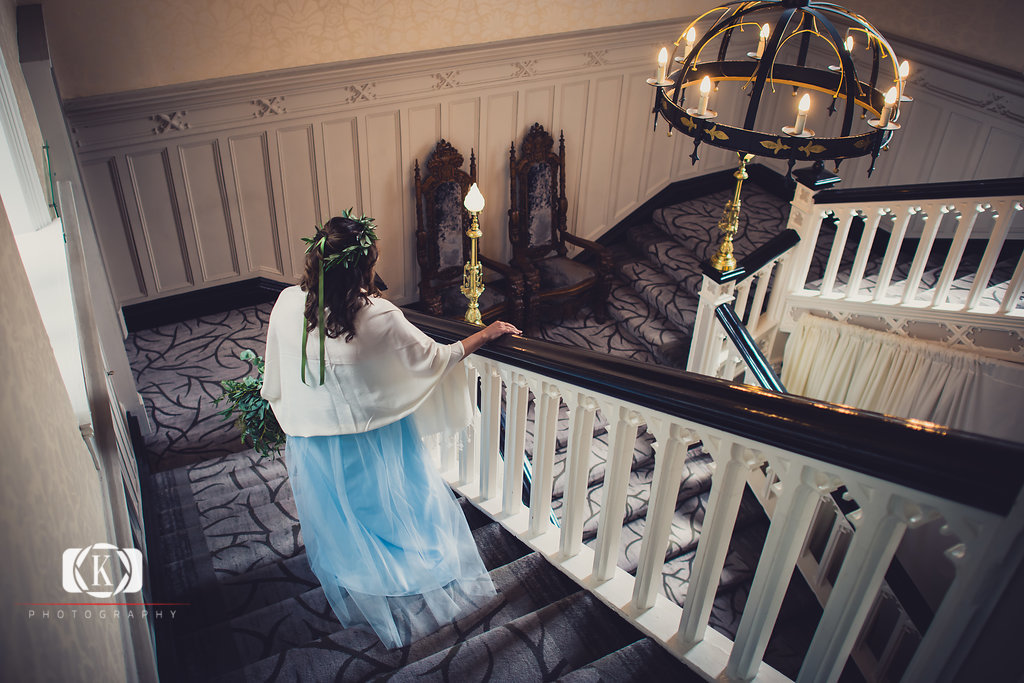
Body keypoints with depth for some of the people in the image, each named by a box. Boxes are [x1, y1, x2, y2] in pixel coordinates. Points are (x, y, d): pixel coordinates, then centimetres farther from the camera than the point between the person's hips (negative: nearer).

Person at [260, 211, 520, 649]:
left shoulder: (287, 306, -19)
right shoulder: (379, 318, -30)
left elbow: (275, 383, -5)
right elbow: (436, 359, -16)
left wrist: (288, 420, 15)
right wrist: (486, 334, -1)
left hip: (315, 446, 3)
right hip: (376, 449, -3)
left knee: (338, 526, 26)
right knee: (398, 514, 23)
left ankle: (356, 599, 51)